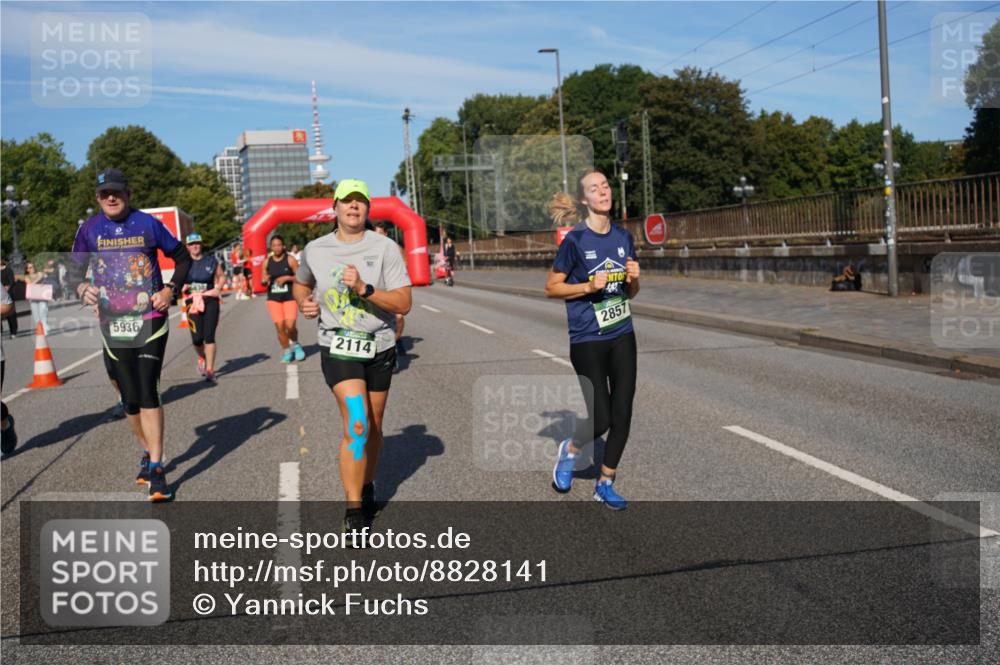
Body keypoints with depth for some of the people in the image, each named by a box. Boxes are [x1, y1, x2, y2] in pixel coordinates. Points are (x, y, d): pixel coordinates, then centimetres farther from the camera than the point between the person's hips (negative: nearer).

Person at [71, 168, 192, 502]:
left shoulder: (148, 223, -2)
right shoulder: (89, 230, 2)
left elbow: (183, 257, 8)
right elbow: (75, 271, 9)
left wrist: (170, 289, -6)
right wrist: (82, 287, -15)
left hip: (150, 320, -2)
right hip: (113, 324, 3)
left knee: (148, 391, -12)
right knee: (130, 399, 8)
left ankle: (156, 468, -9)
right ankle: (148, 452, 30)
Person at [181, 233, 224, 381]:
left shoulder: (211, 260, 3)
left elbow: (221, 276, 15)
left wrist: (218, 288, -2)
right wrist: (182, 286, -5)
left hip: (210, 300, 0)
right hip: (193, 301, 1)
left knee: (209, 336, -6)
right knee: (197, 338, -5)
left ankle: (210, 370, 0)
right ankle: (202, 359, 28)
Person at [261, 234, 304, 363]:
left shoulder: (290, 260, -2)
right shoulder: (267, 262, 7)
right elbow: (263, 281, 13)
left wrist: (287, 278, -15)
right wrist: (264, 280, -10)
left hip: (290, 297, -3)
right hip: (273, 298, 3)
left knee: (290, 326, -14)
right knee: (279, 327, -2)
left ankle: (295, 344, 16)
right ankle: (286, 351, 15)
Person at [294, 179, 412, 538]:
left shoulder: (385, 248, -5)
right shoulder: (315, 250, 1)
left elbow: (404, 303, -11)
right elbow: (301, 283, 23)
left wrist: (363, 288, -23)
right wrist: (303, 303, 1)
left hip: (379, 348, 2)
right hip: (339, 348, -1)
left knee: (373, 426, 13)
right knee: (357, 424, -18)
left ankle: (367, 488, 37)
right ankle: (353, 512, -11)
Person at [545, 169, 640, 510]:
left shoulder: (623, 236, 5)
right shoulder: (575, 240, -11)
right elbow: (551, 288, -7)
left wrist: (633, 278, -8)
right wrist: (589, 286, -19)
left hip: (622, 336, 5)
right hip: (587, 341, -5)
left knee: (622, 415, 5)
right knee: (601, 419, -6)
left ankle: (605, 484, 22)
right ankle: (569, 449, 27)